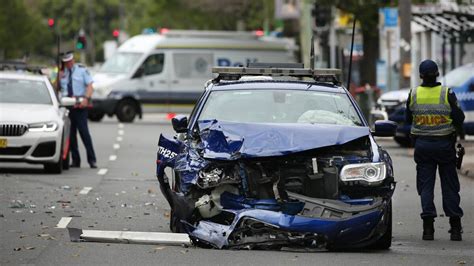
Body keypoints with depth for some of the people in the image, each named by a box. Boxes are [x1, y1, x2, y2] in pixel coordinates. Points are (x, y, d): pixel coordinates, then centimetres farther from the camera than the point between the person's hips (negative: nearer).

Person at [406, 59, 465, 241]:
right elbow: (459, 119, -6)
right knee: (450, 186, 7)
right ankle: (455, 228, 6)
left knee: (426, 186, 4)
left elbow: (409, 119, 7)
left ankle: (428, 227, -6)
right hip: (444, 144, -1)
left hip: (422, 144, 1)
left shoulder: (413, 95, -3)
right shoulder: (447, 94, -10)